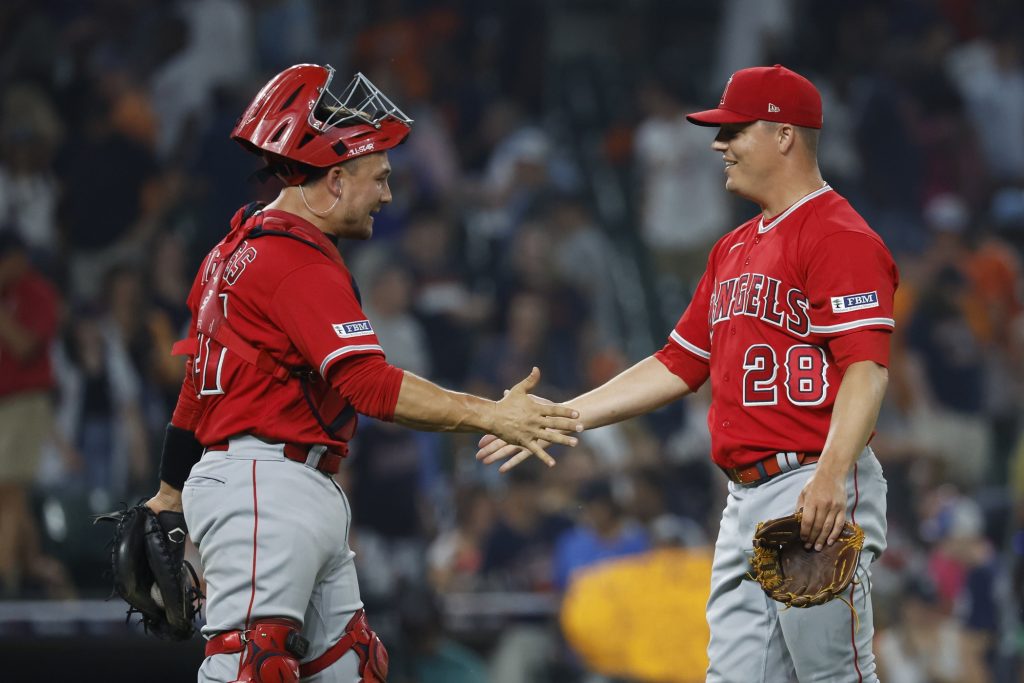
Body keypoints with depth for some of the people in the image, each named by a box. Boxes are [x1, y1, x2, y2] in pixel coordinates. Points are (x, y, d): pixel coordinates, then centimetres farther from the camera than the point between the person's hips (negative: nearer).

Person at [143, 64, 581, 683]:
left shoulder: (238, 250, 18)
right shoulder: (300, 264, -14)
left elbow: (198, 386, 25)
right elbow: (369, 384, -24)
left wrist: (170, 494, 32)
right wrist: (488, 416, -25)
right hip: (264, 489, -11)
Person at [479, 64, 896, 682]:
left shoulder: (840, 237, -9)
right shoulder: (735, 249, 22)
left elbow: (866, 368, -20)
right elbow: (679, 365, 26)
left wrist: (831, 474, -33)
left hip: (815, 496, -10)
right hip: (746, 501, 10)